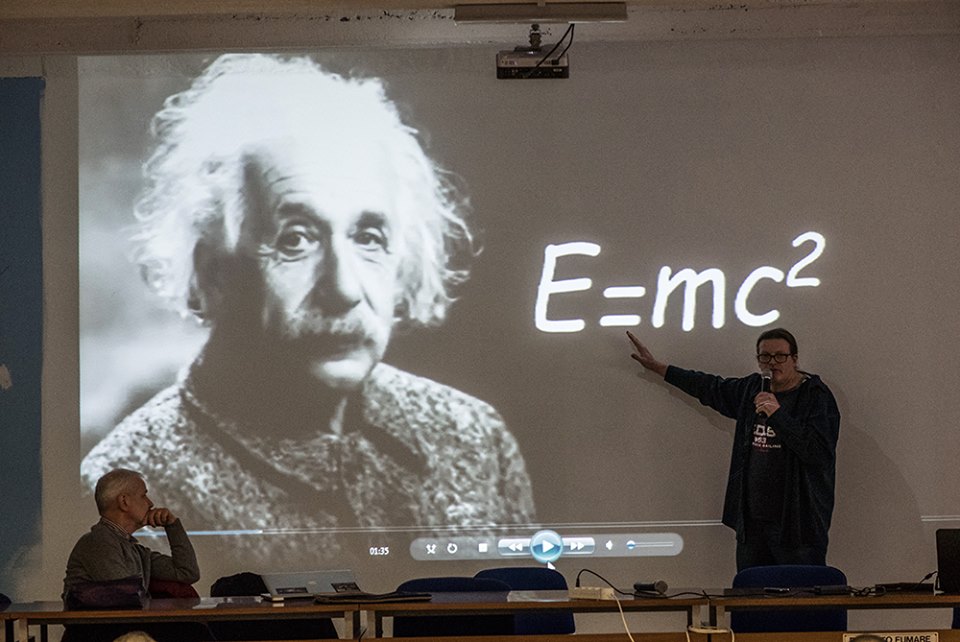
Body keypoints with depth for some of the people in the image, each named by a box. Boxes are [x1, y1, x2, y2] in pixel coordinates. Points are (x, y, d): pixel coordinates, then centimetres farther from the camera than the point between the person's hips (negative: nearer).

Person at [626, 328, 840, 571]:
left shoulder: (816, 396, -6)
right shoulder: (751, 389, 14)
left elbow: (818, 451, -18)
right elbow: (710, 388, 30)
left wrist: (778, 414, -20)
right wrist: (657, 367, 35)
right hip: (752, 519, 6)